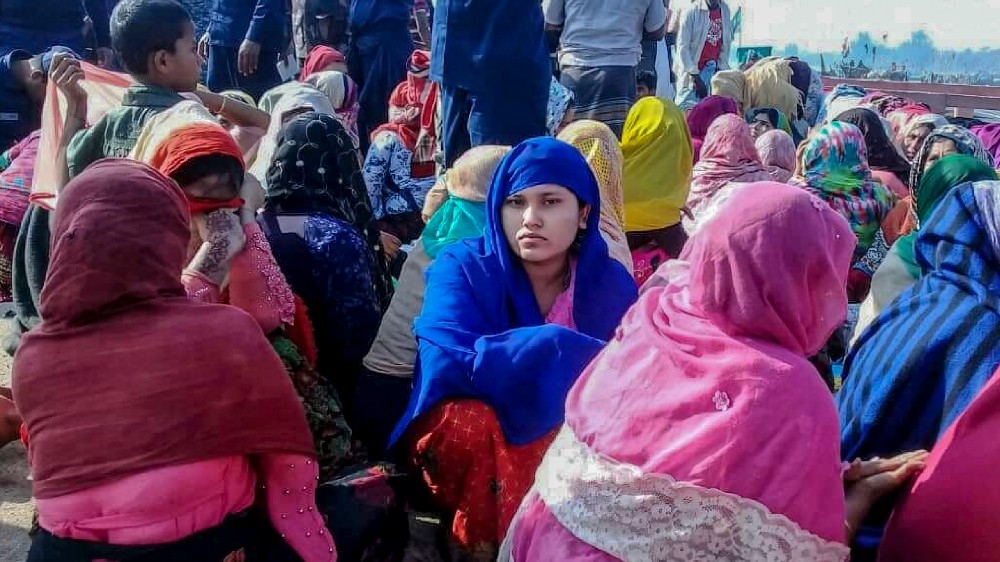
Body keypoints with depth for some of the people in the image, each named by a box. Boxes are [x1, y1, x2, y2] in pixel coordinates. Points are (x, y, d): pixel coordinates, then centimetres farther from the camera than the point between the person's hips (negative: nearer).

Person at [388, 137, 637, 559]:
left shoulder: (612, 282, -1)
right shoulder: (462, 267, -10)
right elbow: (447, 364, -28)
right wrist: (567, 357, -31)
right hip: (458, 438, -1)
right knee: (487, 424, -33)